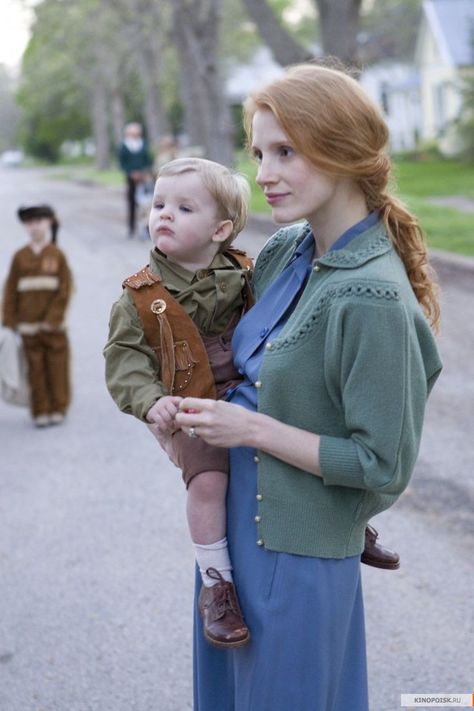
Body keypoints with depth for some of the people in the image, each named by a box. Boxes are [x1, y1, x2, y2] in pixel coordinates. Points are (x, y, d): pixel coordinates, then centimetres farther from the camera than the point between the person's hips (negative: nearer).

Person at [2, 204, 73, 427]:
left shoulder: (57, 254, 0)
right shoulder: (20, 257, 5)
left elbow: (65, 289, -5)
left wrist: (53, 319, -12)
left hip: (53, 324, -1)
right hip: (29, 325, 1)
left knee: (57, 367, 3)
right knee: (35, 369, 3)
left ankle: (58, 409, 14)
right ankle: (40, 412, 10)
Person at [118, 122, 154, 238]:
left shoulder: (144, 146, 6)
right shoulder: (123, 147, 2)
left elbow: (149, 161, 7)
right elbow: (122, 163, 0)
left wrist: (148, 173, -9)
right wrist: (131, 173, -12)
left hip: (144, 179, 1)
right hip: (131, 179, -1)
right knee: (131, 202, 1)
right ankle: (131, 228, 8)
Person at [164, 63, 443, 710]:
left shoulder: (372, 299, -24)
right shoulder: (284, 251, 0)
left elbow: (383, 466, -22)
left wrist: (252, 428, -19)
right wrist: (182, 410, 1)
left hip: (297, 559, -8)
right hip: (237, 527, 8)